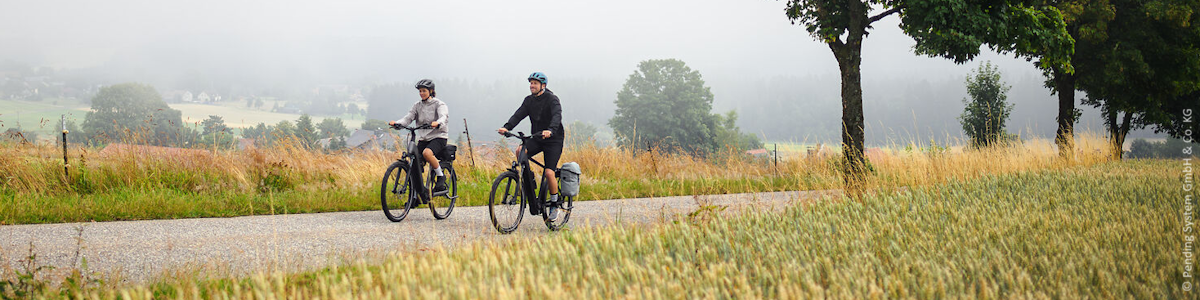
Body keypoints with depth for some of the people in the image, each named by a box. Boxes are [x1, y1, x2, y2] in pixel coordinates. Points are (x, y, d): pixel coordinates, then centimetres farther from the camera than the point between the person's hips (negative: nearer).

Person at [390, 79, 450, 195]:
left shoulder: (438, 104, -4)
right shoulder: (417, 105, 10)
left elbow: (443, 117, -22)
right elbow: (408, 117, -2)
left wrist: (437, 123, -46)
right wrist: (397, 123, -23)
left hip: (438, 136, -5)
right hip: (424, 138, 5)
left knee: (427, 152, -36)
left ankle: (441, 176, -16)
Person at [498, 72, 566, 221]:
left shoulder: (552, 99, -12)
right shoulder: (529, 100, 5)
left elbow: (557, 116, -29)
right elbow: (519, 115, -7)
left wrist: (550, 130, -49)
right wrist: (507, 127, -25)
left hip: (554, 140, -5)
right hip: (537, 139, 5)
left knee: (549, 172, -16)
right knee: (520, 151, -24)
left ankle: (554, 206, 0)